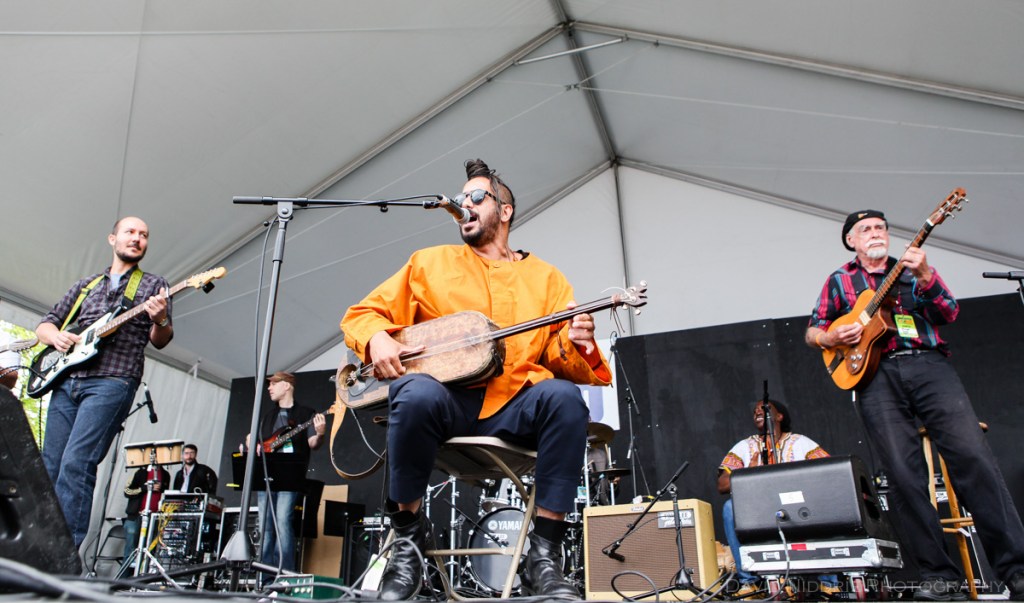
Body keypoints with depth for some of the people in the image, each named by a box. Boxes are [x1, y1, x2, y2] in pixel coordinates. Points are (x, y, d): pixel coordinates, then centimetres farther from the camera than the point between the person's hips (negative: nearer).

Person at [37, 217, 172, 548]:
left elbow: (159, 341, 3)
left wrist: (160, 320, -20)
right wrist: (56, 335, 0)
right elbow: (44, 324, 24)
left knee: (76, 464, -16)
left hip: (112, 382, -5)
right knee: (50, 467, 3)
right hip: (66, 381, 5)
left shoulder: (154, 285, 12)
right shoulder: (85, 285, 24)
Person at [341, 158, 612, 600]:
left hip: (516, 407, 1)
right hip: (445, 400, 0)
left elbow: (566, 363, 9)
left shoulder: (545, 276, 17)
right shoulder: (430, 262, 17)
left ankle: (544, 555, -17)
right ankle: (408, 539, -11)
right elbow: (362, 314, 15)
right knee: (417, 394, -34)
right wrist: (378, 339, -8)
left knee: (564, 397, -31)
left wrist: (574, 346, -15)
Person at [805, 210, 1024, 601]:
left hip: (927, 363, 1)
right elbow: (812, 332, 18)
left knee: (972, 456, -14)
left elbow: (949, 313, 6)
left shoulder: (913, 268, 20)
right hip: (875, 376, 0)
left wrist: (924, 277, -10)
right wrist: (832, 337, -4)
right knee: (904, 474, -8)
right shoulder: (839, 281, 19)